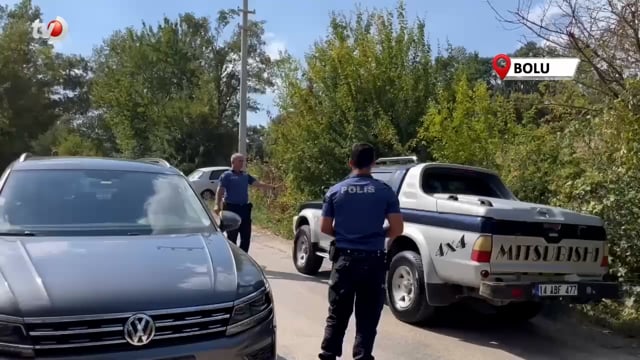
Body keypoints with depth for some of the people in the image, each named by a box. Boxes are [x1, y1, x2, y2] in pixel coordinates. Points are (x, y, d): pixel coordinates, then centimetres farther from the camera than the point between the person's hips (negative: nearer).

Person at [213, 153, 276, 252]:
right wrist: (217, 205, -22)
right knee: (232, 237, 0)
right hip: (231, 208, -5)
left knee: (246, 236, 7)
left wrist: (273, 187, 1)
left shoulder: (245, 176, 14)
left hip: (244, 208, 6)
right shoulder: (226, 175, -2)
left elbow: (258, 184, 11)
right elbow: (220, 191, -9)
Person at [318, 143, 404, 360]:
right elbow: (397, 229, -6)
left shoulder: (335, 191, 0)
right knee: (367, 318, 7)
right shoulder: (385, 192, -4)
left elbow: (325, 228, 3)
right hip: (373, 260, -1)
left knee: (337, 315, 13)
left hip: (344, 258, 1)